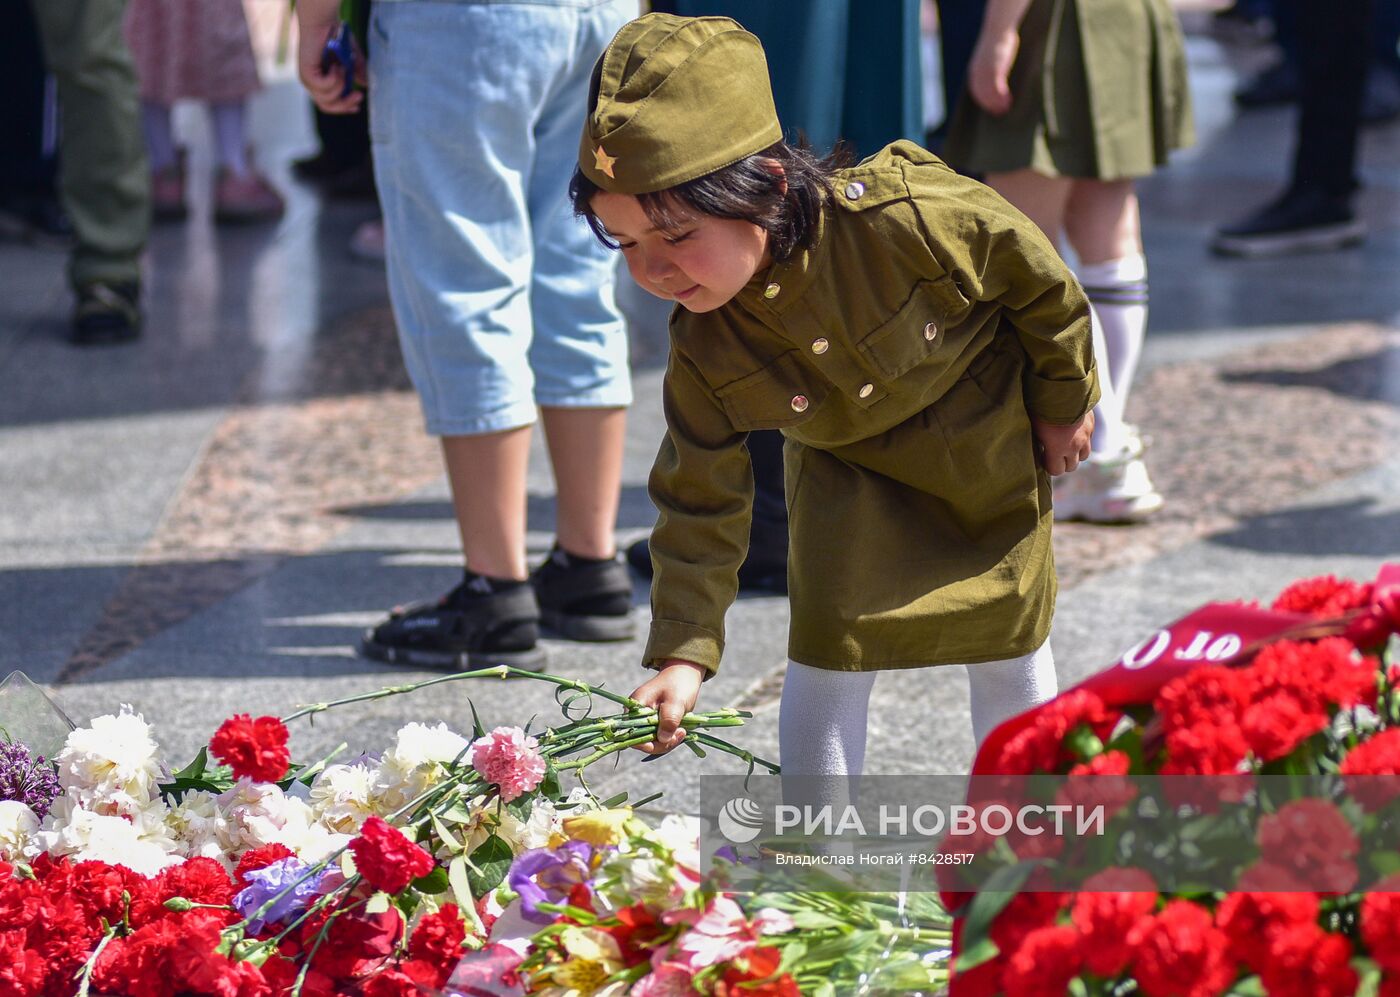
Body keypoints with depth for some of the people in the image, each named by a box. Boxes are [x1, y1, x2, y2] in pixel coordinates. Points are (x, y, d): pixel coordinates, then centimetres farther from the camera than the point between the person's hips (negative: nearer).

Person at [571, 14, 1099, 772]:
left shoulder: (907, 217, -40)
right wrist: (683, 653, -28)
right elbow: (699, 507, -18)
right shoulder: (704, 355, -28)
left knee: (1008, 646, 10)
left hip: (989, 442, -1)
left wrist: (1063, 403, -6)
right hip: (850, 471, 2)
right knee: (829, 646, -9)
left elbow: (1039, 282, -21)